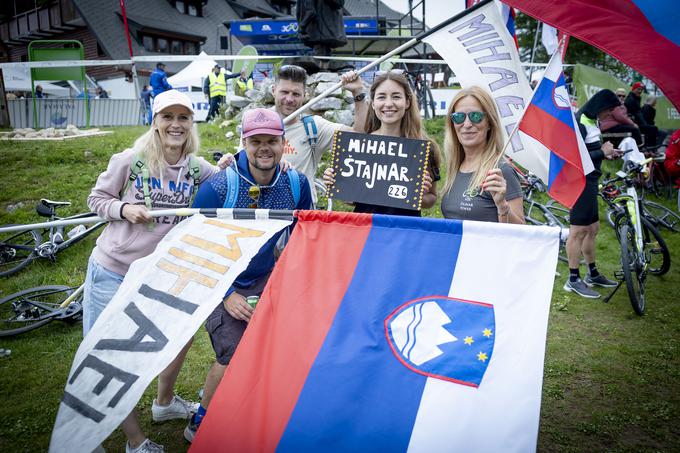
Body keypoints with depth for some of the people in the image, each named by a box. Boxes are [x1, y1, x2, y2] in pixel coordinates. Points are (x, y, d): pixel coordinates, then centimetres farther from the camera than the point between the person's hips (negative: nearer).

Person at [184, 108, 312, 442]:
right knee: (234, 357, -12)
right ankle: (200, 426, 13)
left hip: (264, 278, 4)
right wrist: (225, 296, -18)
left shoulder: (297, 184, -9)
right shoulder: (217, 188, -22)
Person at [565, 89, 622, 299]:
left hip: (590, 181, 10)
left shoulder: (592, 122, 13)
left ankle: (592, 274, 28)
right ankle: (573, 280, 2)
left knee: (592, 229, 16)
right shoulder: (579, 124, -17)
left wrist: (606, 153, 6)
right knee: (579, 231, -5)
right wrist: (602, 152, -17)